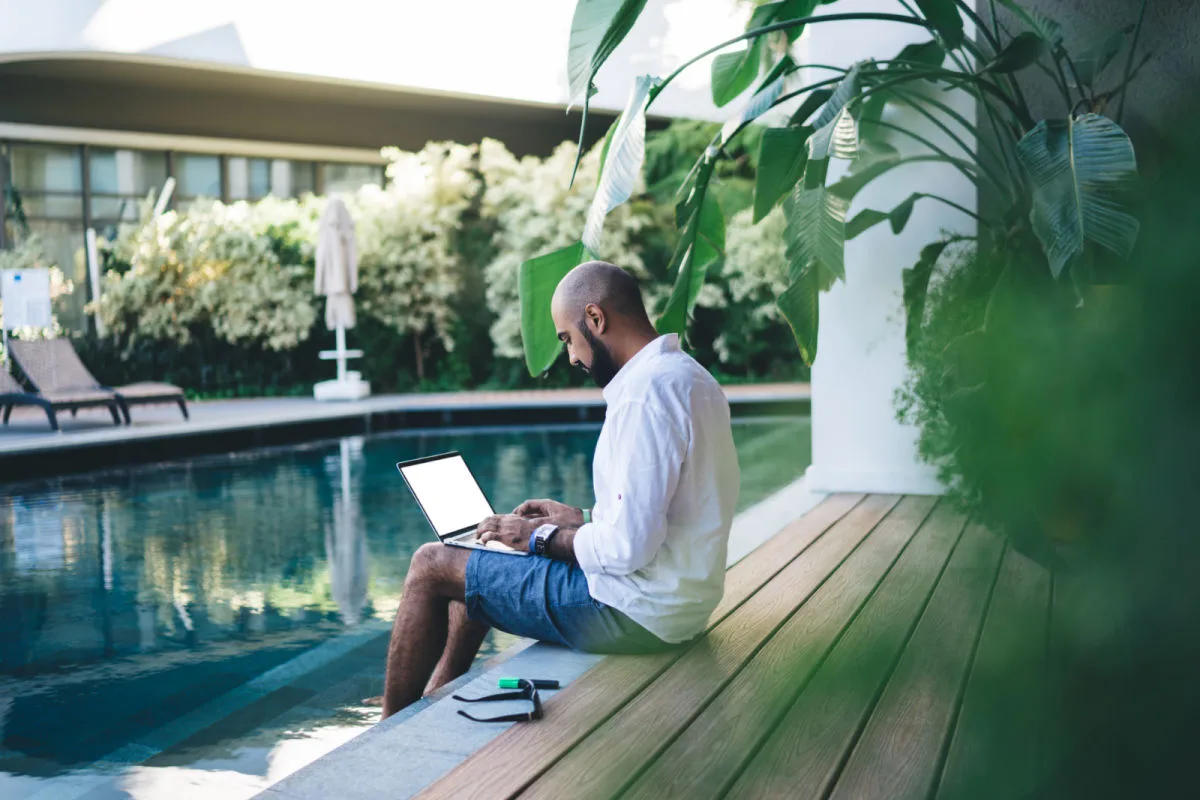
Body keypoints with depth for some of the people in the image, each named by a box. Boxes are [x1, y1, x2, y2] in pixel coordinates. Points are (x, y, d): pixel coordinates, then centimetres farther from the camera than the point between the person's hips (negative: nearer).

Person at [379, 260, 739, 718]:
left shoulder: (645, 394, -23)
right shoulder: (689, 375, 10)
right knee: (477, 562, 23)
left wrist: (543, 537, -11)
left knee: (431, 565, 1)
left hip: (632, 612, -10)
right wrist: (577, 520, 12)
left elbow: (628, 547, -27)